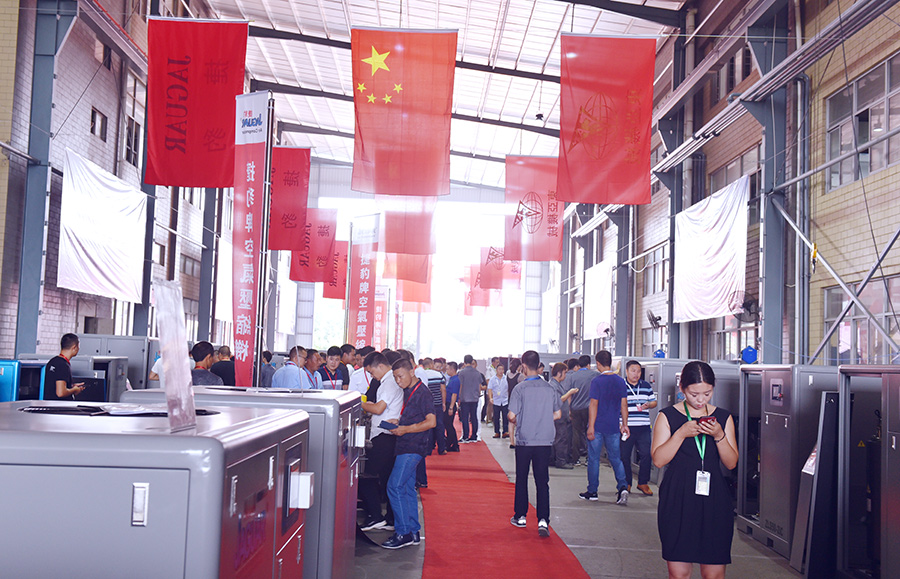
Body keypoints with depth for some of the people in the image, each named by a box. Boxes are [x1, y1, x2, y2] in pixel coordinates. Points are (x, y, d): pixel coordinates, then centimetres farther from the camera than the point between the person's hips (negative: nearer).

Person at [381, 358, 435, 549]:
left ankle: (403, 533, -8)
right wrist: (399, 422, 8)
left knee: (395, 486, -12)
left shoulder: (422, 393, -13)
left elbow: (431, 422, -20)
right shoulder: (410, 392, 15)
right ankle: (413, 532, 18)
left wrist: (405, 429, -18)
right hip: (407, 447, 10)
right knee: (407, 489, 12)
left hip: (413, 447, -10)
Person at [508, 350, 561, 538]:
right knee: (542, 481, 3)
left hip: (525, 440, -2)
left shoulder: (520, 388, -9)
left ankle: (520, 516, 22)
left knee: (521, 479, 13)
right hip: (545, 440, 2)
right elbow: (557, 414, 9)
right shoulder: (549, 388, 1)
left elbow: (512, 416, -12)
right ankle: (543, 520, -7)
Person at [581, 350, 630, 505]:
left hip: (598, 426, -4)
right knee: (615, 458, 10)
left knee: (593, 459, 7)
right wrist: (625, 424, 13)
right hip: (613, 427, 4)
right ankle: (622, 487, -8)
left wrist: (591, 426, -9)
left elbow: (594, 405, -12)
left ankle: (592, 491, 14)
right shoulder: (620, 381, 3)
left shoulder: (597, 381, -11)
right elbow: (624, 404, 6)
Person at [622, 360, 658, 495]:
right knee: (624, 455, 4)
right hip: (626, 427, -2)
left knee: (646, 454, -2)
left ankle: (643, 483, 13)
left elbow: (654, 402, 17)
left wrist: (648, 405, -5)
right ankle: (626, 483, 18)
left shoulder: (646, 386, 11)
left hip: (643, 427, 2)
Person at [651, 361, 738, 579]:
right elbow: (658, 459, -5)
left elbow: (731, 463, 6)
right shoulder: (668, 416, 2)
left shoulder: (723, 417, 9)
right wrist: (681, 434, -16)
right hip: (677, 500, -2)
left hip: (714, 500, 2)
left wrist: (719, 436, -10)